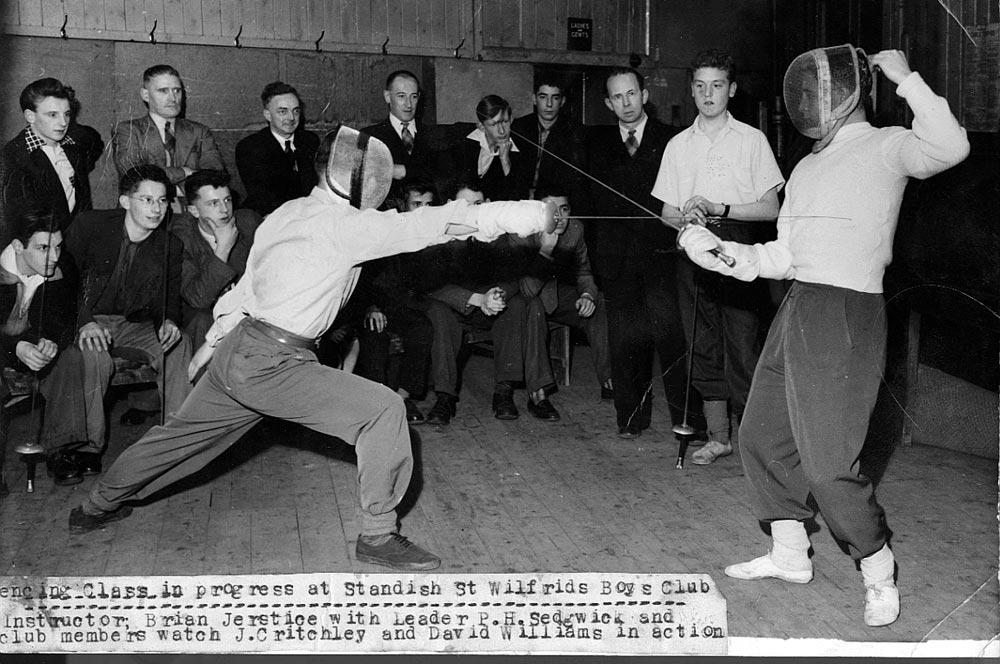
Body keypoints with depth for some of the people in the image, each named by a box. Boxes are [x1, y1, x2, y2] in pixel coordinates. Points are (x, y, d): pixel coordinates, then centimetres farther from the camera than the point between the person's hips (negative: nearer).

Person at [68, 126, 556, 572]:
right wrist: (533, 214, -22)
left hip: (235, 351, 9)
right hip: (268, 364, -9)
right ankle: (378, 535, -2)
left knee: (182, 434, 27)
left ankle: (97, 507, 47)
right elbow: (430, 224, -20)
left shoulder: (287, 213, 12)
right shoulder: (344, 224, -13)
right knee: (383, 410, -10)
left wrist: (214, 340, 29)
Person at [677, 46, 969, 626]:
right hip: (798, 307, 9)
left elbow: (949, 148, -26)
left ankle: (880, 574, 16)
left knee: (827, 464, -7)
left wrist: (905, 77, -21)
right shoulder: (809, 166, 18)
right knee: (762, 436, 15)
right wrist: (723, 252, 4)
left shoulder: (884, 147, -4)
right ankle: (790, 555, 32)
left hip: (847, 314, -8)